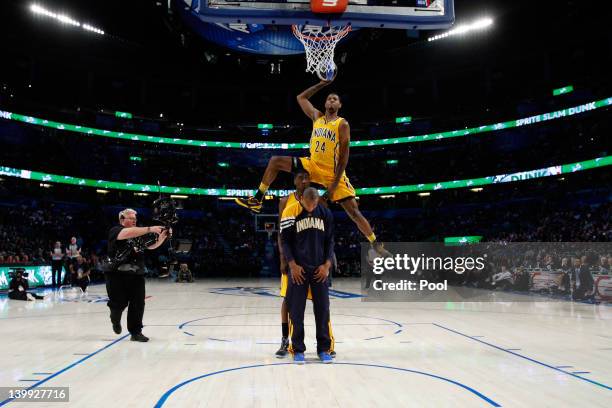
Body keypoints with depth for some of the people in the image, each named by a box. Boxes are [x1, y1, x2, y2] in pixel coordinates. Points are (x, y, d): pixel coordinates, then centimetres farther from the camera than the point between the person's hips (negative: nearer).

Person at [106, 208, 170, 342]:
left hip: (137, 275, 4)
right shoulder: (115, 230, -5)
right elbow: (128, 233, -26)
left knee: (138, 304, 0)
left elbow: (152, 245, 10)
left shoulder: (140, 234, 12)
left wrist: (163, 236, -10)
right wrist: (150, 229, -34)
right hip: (117, 274, -4)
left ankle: (136, 332, 12)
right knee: (119, 303, 2)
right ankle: (115, 320, 36)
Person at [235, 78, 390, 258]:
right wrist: (322, 84, 12)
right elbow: (301, 97, 19)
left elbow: (344, 156, -12)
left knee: (353, 211, -8)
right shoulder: (317, 116, 8)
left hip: (333, 173, -5)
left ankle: (377, 245, 2)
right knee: (275, 161, -4)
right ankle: (257, 200, 3)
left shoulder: (342, 124, -8)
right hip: (313, 166, 5)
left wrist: (335, 183, -17)